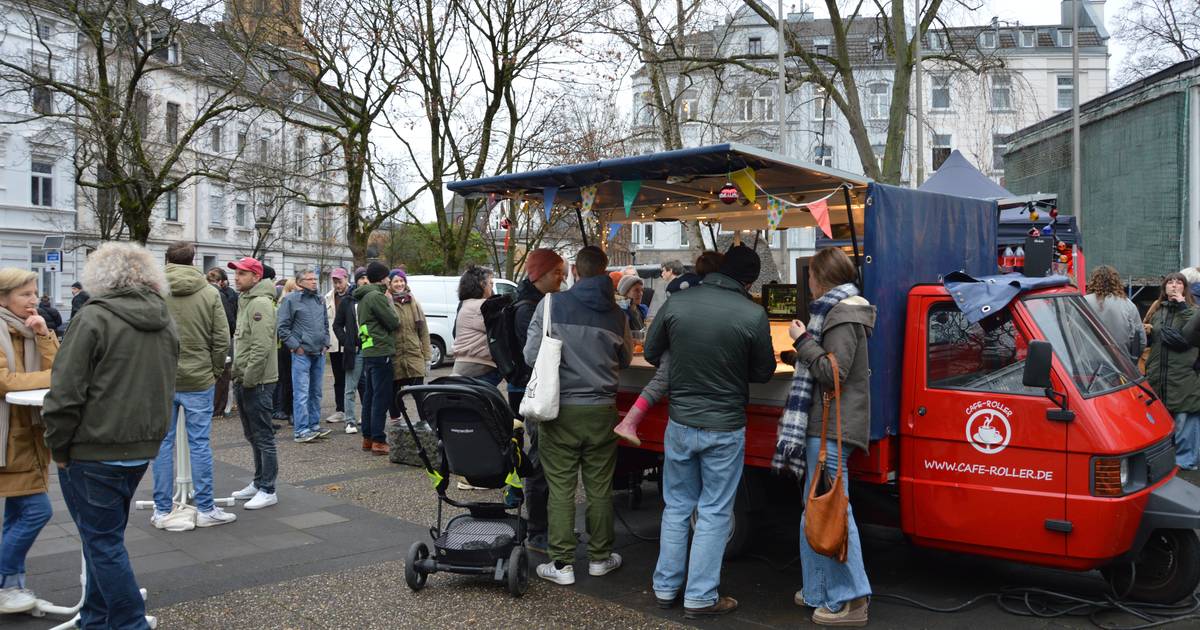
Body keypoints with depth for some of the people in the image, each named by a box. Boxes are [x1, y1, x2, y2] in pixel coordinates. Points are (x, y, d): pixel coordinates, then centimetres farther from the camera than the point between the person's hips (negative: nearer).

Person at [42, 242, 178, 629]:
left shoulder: (94, 318, -14)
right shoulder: (166, 321, 7)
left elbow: (66, 392, -15)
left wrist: (58, 448, -4)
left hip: (94, 452, -7)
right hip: (143, 447, 7)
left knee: (103, 542, 5)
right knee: (104, 536, 20)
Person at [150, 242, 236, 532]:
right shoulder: (210, 293, -5)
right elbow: (222, 339, -5)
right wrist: (214, 371, 7)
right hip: (199, 380, -1)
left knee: (163, 444, 9)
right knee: (199, 444, 5)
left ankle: (162, 511, 16)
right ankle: (205, 509, 12)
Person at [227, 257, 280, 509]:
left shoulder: (260, 303, -16)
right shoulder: (245, 301, 17)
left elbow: (262, 347, -23)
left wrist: (248, 379, -19)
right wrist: (238, 375, 16)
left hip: (257, 382, -10)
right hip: (244, 380, 10)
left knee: (263, 437, -3)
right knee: (252, 436, 17)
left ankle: (267, 490, 3)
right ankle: (259, 483, 28)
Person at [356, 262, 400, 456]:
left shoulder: (364, 297, 17)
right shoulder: (376, 296, -14)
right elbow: (394, 322, -13)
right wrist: (390, 303, 2)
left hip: (368, 352, 10)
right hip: (380, 352, -10)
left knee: (370, 396, 14)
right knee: (381, 398, -7)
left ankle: (367, 438, 20)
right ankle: (378, 440, -6)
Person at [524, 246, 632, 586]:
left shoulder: (552, 305, -8)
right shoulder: (617, 314, 0)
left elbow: (531, 356, -7)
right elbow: (625, 360, 13)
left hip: (560, 408, -2)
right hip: (602, 410, 2)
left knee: (561, 488, 5)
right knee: (599, 488, 12)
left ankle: (562, 564, 10)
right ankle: (599, 557, 24)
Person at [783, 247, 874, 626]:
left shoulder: (844, 314, -11)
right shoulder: (837, 310, 18)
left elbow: (834, 374, -17)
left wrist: (803, 340, -12)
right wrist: (804, 344, 11)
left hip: (832, 428, -10)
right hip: (822, 425, 10)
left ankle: (851, 600, 1)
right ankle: (822, 591, 23)